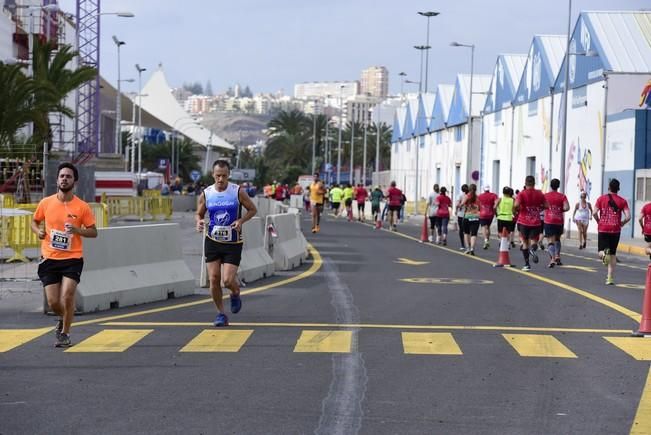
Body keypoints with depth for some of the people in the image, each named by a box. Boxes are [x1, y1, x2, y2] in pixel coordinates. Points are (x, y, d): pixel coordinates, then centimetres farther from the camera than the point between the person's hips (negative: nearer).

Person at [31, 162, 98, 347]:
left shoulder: (82, 207, -4)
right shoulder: (46, 203, 1)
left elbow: (93, 232, 2)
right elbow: (34, 222, 17)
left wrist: (77, 230, -17)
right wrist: (38, 231, -5)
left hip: (72, 259, -2)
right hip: (49, 259, 2)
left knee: (67, 297, -16)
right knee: (53, 302, 1)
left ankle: (65, 333, 4)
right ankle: (63, 319, 36)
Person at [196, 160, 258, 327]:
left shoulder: (238, 192, -9)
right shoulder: (206, 194, -3)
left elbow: (253, 210, 2)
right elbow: (199, 214, 10)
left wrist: (241, 220, -16)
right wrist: (199, 221, -13)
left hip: (233, 243, -2)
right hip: (212, 241, 2)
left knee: (228, 280, -10)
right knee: (214, 279, -2)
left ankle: (236, 294, 26)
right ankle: (220, 313, 15)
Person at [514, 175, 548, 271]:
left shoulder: (522, 194, -6)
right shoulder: (539, 194, 4)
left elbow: (516, 205, -19)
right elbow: (546, 206, 5)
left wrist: (516, 210, 2)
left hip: (523, 221, -1)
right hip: (536, 222, 1)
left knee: (525, 242, 11)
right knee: (533, 240, 7)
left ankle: (527, 264, 9)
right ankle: (532, 249, -31)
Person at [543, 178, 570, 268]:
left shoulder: (545, 196, -1)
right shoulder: (562, 196, 0)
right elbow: (566, 207, -13)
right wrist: (561, 210, 6)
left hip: (549, 221, -2)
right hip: (559, 221, 2)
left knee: (550, 241, -4)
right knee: (557, 239, 24)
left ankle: (552, 259, -20)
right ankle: (557, 256, 14)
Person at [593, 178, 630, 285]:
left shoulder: (601, 198, 1)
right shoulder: (622, 201, 1)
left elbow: (594, 213, -8)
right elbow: (628, 217, -8)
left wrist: (599, 222, 10)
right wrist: (621, 223, 10)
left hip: (603, 229, -1)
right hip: (615, 230, 1)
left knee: (601, 251, 8)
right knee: (613, 254, 12)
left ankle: (604, 253, -30)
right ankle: (610, 278, 9)